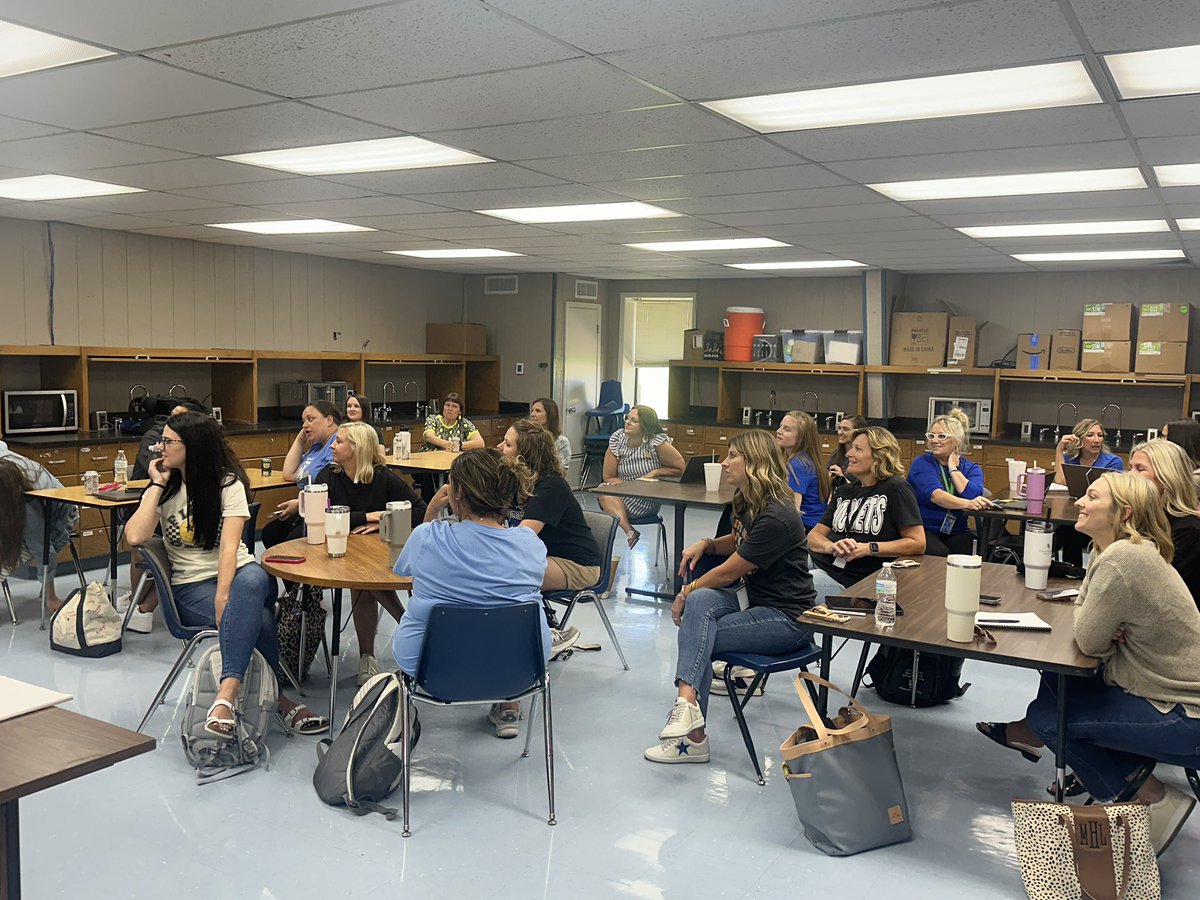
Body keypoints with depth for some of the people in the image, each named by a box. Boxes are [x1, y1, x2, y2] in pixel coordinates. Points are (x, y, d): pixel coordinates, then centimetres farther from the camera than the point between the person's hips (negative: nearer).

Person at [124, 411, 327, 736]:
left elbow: (229, 545, -14)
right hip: (190, 586, 0)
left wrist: (223, 595, -28)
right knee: (260, 618, -32)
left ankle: (226, 695, -49)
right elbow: (135, 537, -12)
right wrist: (158, 484, -5)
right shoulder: (164, 488, 8)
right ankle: (280, 701, -23)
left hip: (236, 573, 0)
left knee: (253, 579, -40)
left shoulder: (228, 483, 1)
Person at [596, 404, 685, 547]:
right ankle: (629, 532, -37)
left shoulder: (657, 442, -10)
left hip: (649, 500, -4)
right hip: (623, 492, 4)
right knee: (604, 491, -31)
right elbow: (609, 477, 1)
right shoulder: (617, 439, 0)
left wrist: (653, 473, -14)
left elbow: (680, 468, -5)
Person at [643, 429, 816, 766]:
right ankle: (687, 701, -30)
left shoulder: (776, 517, -23)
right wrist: (706, 544, 8)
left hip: (787, 618, -8)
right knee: (700, 601, -21)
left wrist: (685, 594, -4)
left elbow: (728, 573, -17)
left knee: (696, 632, -21)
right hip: (753, 599, 8)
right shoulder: (748, 502, 8)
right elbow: (736, 542, 30)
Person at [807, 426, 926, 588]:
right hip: (820, 562, 6)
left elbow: (918, 544, -6)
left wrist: (869, 548, -14)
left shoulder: (895, 488, 1)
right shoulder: (843, 491, 21)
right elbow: (813, 536, 13)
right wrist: (831, 546, -11)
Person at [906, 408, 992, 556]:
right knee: (940, 555, -32)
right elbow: (936, 495, -21)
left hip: (957, 532, 3)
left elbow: (975, 496, -12)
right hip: (924, 529, -3)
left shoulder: (971, 468, 10)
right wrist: (967, 504, -38)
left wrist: (953, 468, -5)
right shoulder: (921, 463, -1)